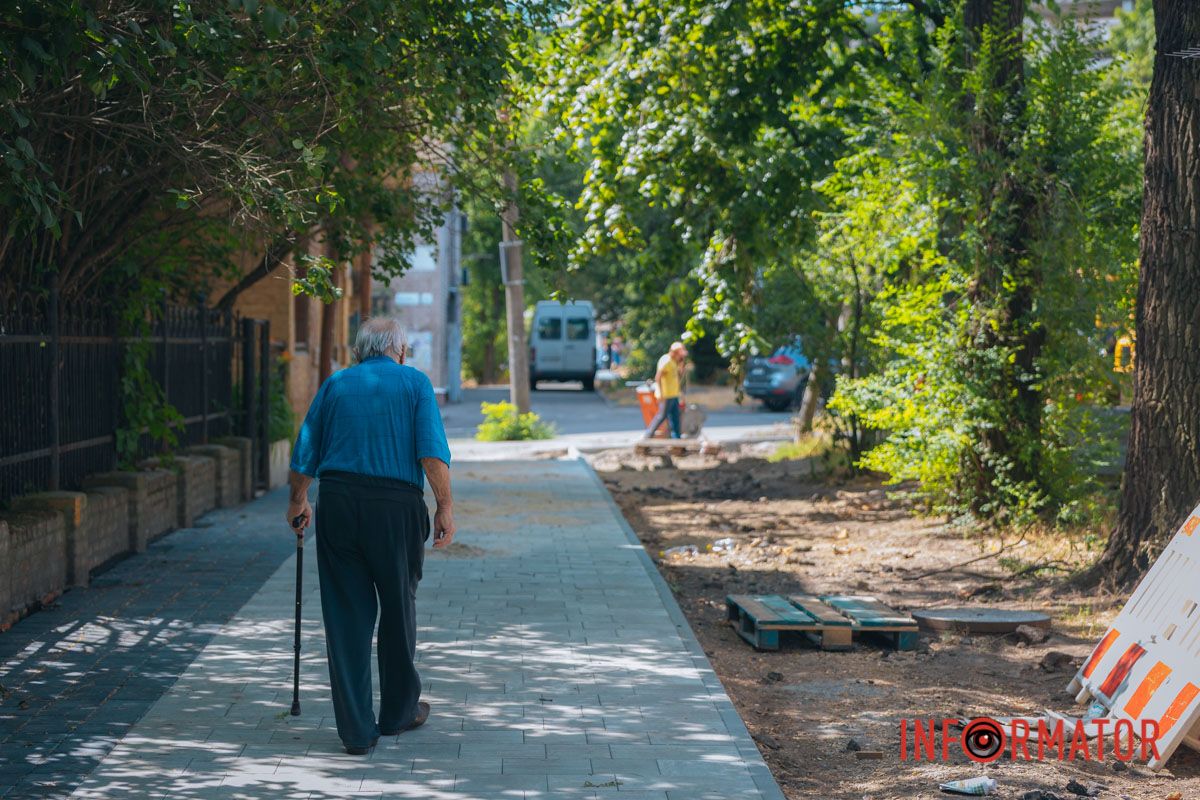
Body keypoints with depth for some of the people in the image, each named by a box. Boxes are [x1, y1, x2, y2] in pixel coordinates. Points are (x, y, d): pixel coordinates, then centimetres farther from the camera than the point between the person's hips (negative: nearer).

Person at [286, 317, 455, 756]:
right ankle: (399, 711, 29)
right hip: (397, 505, -2)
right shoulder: (415, 383, 4)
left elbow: (303, 456, 12)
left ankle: (356, 728, 3)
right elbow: (432, 453, -9)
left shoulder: (336, 384, 11)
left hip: (338, 504, 2)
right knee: (398, 609, 15)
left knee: (346, 615, 4)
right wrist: (446, 506, -4)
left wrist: (298, 502, 26)